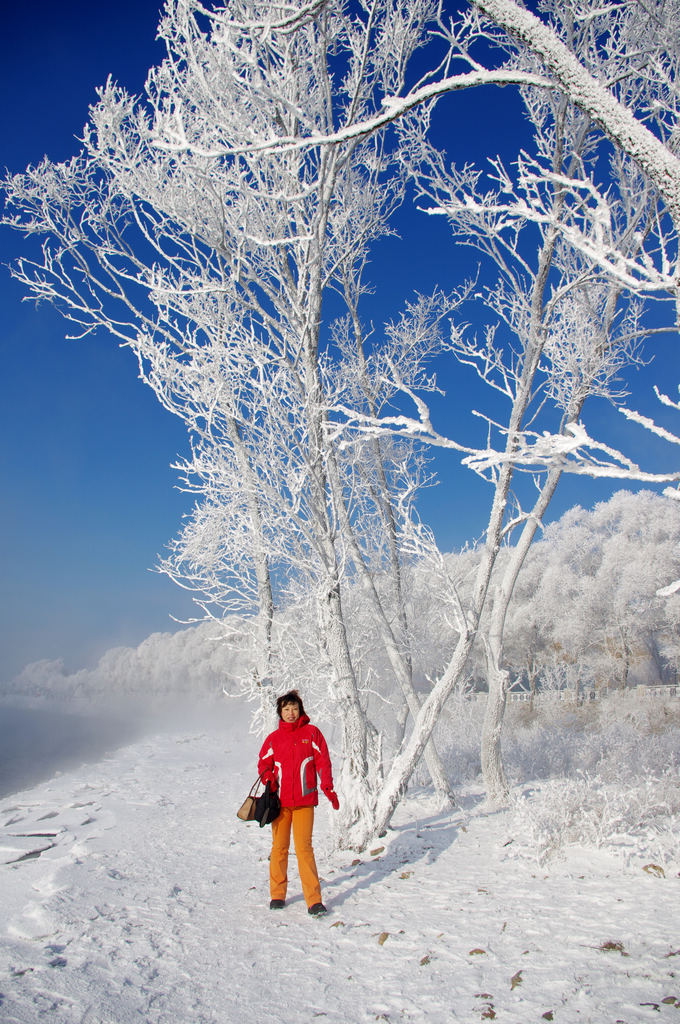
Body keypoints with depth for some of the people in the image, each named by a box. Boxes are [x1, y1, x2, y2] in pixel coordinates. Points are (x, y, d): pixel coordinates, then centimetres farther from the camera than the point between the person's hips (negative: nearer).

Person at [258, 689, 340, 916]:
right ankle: (277, 894, 23)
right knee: (279, 847, 7)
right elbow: (264, 762, 15)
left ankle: (314, 900, -2)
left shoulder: (312, 733, 4)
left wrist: (327, 787, -8)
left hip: (304, 801, -2)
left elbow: (323, 761, 3)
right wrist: (267, 776, -7)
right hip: (280, 801, 2)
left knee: (304, 848, -8)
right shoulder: (274, 738, 9)